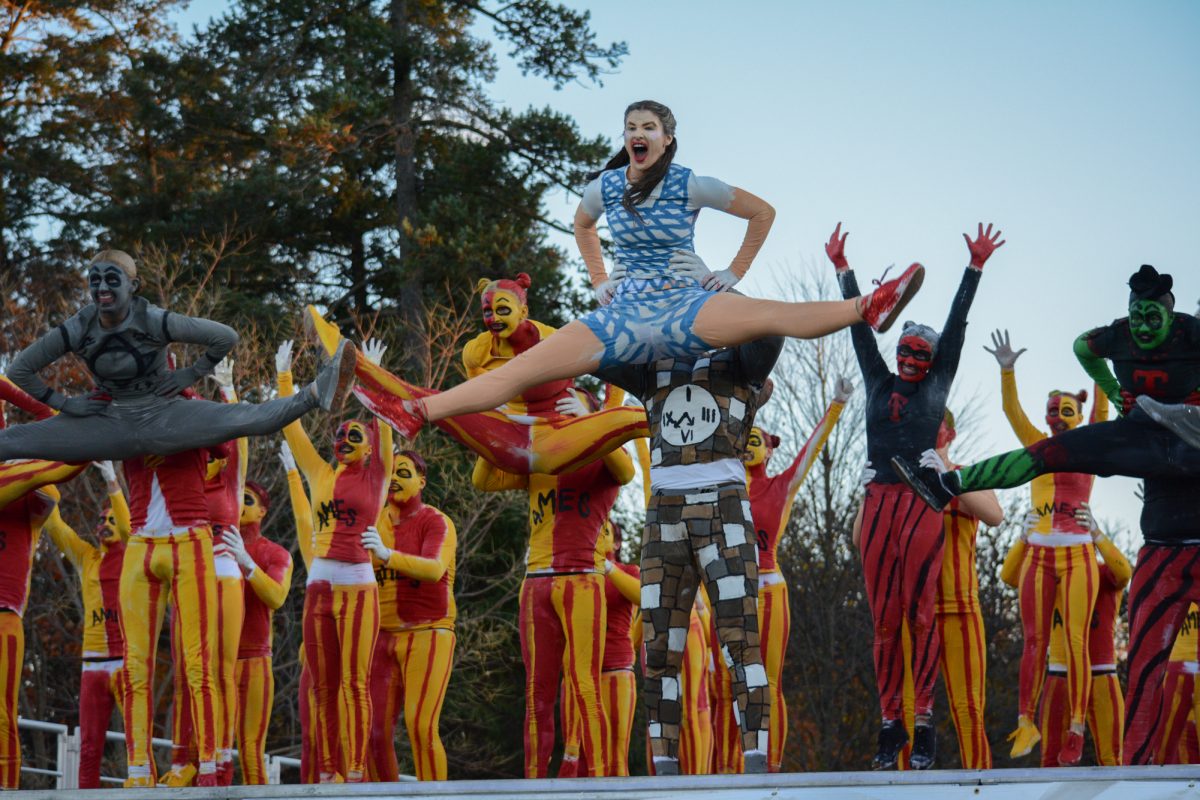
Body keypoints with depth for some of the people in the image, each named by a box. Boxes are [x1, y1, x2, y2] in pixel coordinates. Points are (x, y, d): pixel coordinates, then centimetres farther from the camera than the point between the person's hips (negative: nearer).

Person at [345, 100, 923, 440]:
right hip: (625, 313, 4)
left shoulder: (690, 186, -4)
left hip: (685, 306, -3)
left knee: (768, 316, -35)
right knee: (523, 366, -10)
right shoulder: (605, 187, 7)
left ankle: (869, 309, -54)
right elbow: (582, 226, 31)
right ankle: (415, 413, -18)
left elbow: (762, 213, 4)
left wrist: (734, 273, 2)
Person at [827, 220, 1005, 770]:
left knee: (920, 612, -7)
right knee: (884, 617, 2)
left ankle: (924, 722, -8)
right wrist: (843, 270, 18)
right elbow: (861, 330, 17)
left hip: (922, 503, -3)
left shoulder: (936, 387, 11)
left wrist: (976, 268, 8)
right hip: (879, 502, 3)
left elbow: (956, 327, 9)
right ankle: (890, 724, 4)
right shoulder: (879, 385, 16)